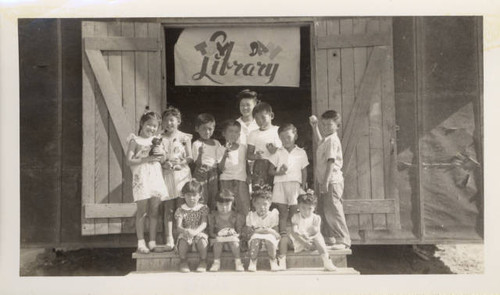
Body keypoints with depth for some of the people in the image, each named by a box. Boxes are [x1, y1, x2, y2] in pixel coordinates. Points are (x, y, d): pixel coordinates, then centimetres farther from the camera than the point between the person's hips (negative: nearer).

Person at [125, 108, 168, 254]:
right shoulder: (135, 140, 1)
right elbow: (129, 161, -7)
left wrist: (160, 154, -2)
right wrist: (147, 159, -15)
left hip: (156, 177, 5)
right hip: (141, 177, -4)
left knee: (154, 210, 5)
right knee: (142, 211, -2)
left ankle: (152, 242, 12)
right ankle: (141, 243, 5)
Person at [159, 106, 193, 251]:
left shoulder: (184, 137, 5)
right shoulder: (160, 138, 10)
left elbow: (190, 157, 4)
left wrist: (181, 162, -14)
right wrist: (163, 163, -10)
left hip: (181, 173, -1)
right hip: (166, 174, 1)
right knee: (168, 208, 1)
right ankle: (169, 241, 5)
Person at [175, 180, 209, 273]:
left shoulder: (203, 208, 2)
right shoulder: (181, 210, 2)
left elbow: (204, 224, -12)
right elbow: (178, 226, -10)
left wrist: (195, 231, -34)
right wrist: (184, 231, -36)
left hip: (199, 233, 0)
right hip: (185, 235, 0)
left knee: (202, 240, -34)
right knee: (182, 241, -34)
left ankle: (203, 261, -6)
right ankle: (183, 261, -5)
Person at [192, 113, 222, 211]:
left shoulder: (216, 143, 9)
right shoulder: (196, 144, -4)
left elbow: (219, 160, 8)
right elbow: (197, 163, -9)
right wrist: (200, 153, -24)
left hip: (213, 173, 4)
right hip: (201, 173, -4)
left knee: (213, 199, 7)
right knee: (202, 200, -5)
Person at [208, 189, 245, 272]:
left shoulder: (235, 216, 5)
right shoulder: (213, 216, 4)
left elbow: (239, 230, 4)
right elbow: (210, 231, 0)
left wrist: (236, 234, -15)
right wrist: (216, 236, -17)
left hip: (231, 237, 0)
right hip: (218, 237, 0)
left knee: (234, 241, -32)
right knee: (217, 242, -33)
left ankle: (238, 262, -18)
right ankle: (216, 262, -19)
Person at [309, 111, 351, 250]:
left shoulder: (333, 140, -13)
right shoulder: (326, 140, 15)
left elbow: (331, 162, -21)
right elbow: (318, 141, 41)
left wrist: (326, 181, -25)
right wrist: (314, 126, 33)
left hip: (332, 181, -10)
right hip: (325, 181, 10)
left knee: (333, 210, -9)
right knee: (325, 210, 14)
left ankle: (343, 240, -3)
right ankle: (329, 238, 24)